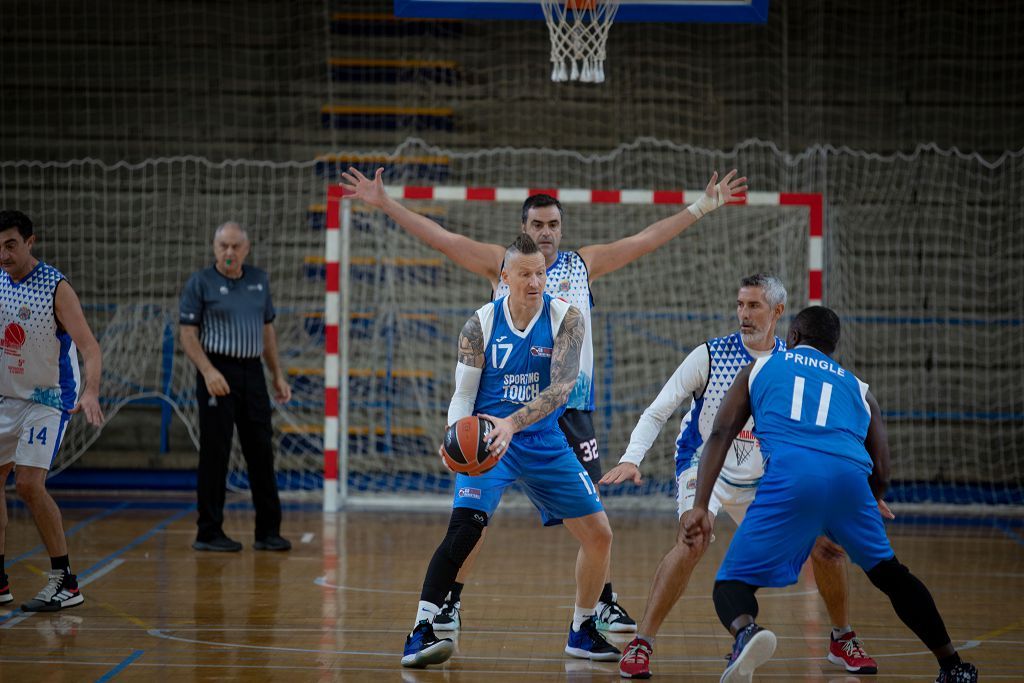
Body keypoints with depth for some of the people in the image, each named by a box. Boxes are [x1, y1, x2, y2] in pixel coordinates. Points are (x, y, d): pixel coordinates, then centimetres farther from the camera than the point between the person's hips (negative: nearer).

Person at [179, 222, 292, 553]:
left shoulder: (259, 280, 12)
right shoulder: (200, 283, -3)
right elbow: (188, 334, -6)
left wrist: (278, 375, 14)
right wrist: (208, 371, -18)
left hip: (252, 372, 5)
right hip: (218, 372, -5)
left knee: (261, 451, 6)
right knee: (215, 453, -3)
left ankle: (268, 531, 13)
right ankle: (209, 532, 4)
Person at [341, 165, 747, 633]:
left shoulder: (583, 264, 9)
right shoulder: (500, 264, 5)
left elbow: (647, 239, 9)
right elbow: (439, 237, -1)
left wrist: (702, 207, 6)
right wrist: (384, 203, -9)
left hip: (569, 405, 1)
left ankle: (606, 604, 15)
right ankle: (451, 604, 7)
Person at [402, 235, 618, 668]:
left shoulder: (566, 319, -8)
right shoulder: (481, 325, -6)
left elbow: (561, 387, -21)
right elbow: (463, 394, -3)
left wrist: (512, 424, -35)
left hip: (545, 444, 3)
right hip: (489, 440, -3)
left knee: (599, 535, 3)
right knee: (464, 529, -25)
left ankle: (582, 633, 24)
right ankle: (421, 633, -25)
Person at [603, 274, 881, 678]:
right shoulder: (710, 356, -13)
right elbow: (657, 412, -11)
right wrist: (631, 459, -26)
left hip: (764, 478, 4)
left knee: (826, 547, -3)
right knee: (692, 542, -30)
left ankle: (842, 642, 21)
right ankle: (640, 645, -22)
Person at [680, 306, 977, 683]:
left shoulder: (761, 367, 28)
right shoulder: (856, 387, 32)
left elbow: (720, 435, 14)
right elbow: (880, 475, 26)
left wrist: (700, 506, 6)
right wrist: (841, 528, 42)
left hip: (790, 473, -3)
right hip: (850, 474, 3)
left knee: (732, 582, 5)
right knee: (889, 573, 28)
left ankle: (746, 632, -30)